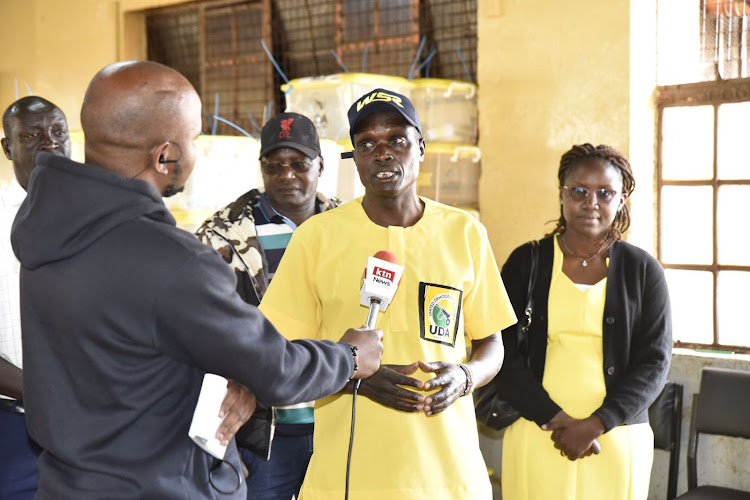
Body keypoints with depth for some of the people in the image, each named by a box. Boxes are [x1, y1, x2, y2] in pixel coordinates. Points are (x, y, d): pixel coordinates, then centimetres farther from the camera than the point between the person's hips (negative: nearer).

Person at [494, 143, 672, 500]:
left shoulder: (643, 271, 3)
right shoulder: (525, 262, 1)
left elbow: (654, 362, 0)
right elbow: (506, 354, -2)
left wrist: (596, 424, -11)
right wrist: (552, 418, -13)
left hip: (616, 438, 0)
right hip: (535, 434, 0)